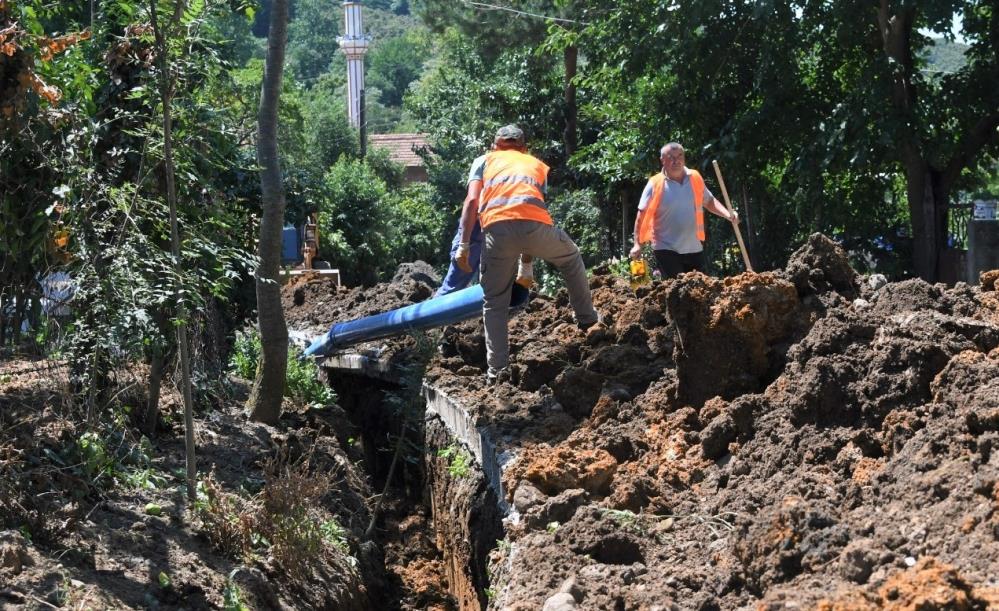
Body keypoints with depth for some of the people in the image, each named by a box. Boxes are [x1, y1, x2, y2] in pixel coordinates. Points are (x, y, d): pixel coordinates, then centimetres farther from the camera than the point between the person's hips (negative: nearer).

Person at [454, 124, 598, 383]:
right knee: (571, 259, 33)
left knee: (495, 302, 14)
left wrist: (464, 245, 9)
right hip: (535, 224, 1)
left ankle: (497, 370, 12)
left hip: (497, 227, -1)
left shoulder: (486, 160, 29)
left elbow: (472, 201, 12)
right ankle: (587, 319, 40)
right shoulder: (538, 165, 34)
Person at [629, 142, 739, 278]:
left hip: (694, 248, 4)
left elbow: (709, 201, 15)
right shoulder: (655, 184, -8)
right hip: (667, 250, -4)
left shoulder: (695, 178, 3)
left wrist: (728, 214, -2)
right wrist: (637, 244, -11)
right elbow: (642, 215, -6)